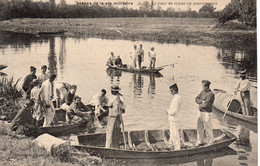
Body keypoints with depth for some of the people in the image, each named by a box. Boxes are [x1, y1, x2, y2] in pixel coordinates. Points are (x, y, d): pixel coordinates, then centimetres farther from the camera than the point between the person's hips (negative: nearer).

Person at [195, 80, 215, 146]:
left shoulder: (211, 94, -18)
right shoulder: (203, 92, 9)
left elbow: (206, 104, -25)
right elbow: (196, 99, 6)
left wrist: (200, 105, -6)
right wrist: (201, 101, -14)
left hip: (207, 113, -8)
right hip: (200, 112, 9)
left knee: (208, 128, 2)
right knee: (199, 127, 16)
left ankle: (210, 143, 14)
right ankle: (200, 141, 29)